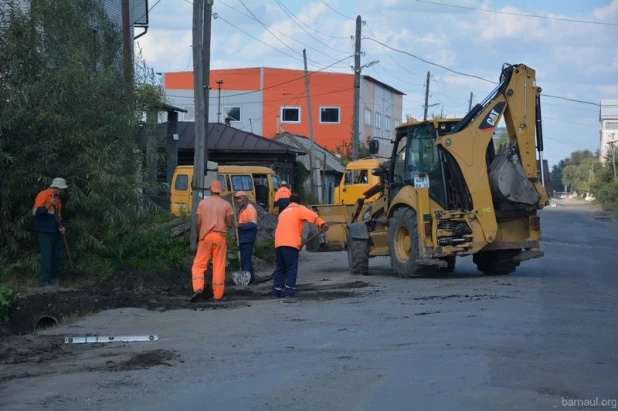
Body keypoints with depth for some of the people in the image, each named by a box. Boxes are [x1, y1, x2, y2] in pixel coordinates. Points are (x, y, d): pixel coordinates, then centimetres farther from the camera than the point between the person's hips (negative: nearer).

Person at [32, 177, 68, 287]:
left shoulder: (58, 198, 15)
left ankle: (51, 278, 22)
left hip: (55, 231, 8)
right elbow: (35, 212, -18)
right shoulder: (43, 195, -11)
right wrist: (48, 205, -30)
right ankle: (43, 281, -6)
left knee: (59, 254, 10)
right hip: (45, 231, -8)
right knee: (47, 256, -10)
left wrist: (61, 226, 8)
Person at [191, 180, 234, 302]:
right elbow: (230, 224, 0)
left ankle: (198, 288, -16)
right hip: (220, 237, 0)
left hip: (206, 236, 0)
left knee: (199, 265, 5)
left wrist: (198, 236, 11)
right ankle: (218, 295, 6)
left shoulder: (203, 203, 2)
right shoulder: (226, 204, 2)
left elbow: (198, 222, -3)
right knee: (219, 267, 4)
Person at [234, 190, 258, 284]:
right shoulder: (242, 209, 17)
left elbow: (253, 223, -22)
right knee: (245, 259, 14)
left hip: (247, 239, -10)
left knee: (246, 259, -10)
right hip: (242, 239, 10)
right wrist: (237, 236, 23)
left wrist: (240, 225, -31)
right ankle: (250, 279, 20)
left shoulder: (249, 208, -13)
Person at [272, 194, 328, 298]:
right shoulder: (299, 209, 9)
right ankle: (290, 292, -8)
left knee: (280, 268, 13)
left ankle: (276, 291, 11)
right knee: (292, 268, -2)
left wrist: (299, 241, 30)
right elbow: (311, 215, -10)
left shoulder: (284, 212, 30)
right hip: (290, 243, -6)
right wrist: (322, 223, -23)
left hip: (278, 243, 6)